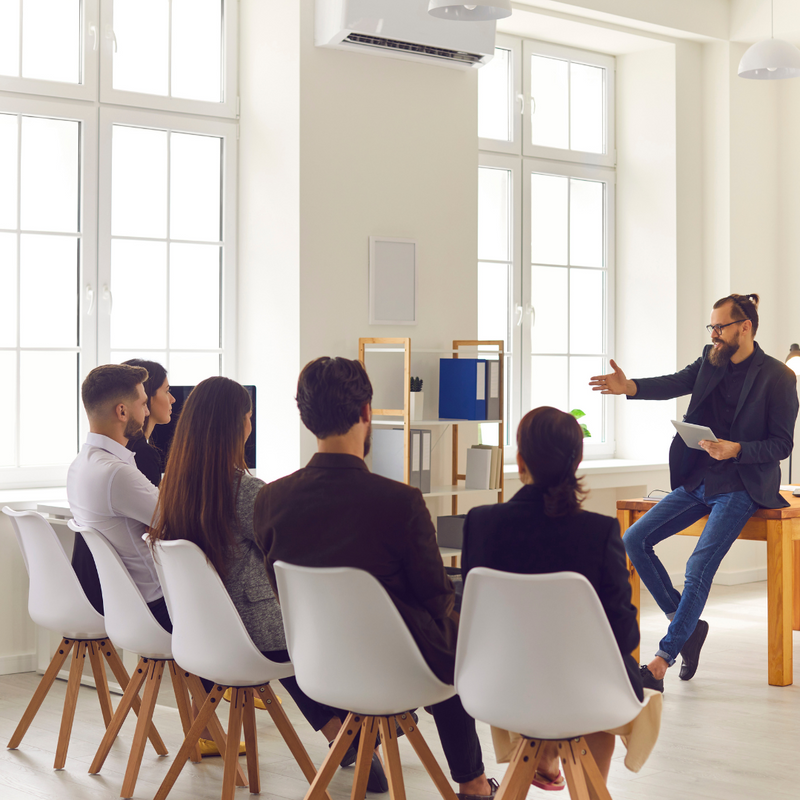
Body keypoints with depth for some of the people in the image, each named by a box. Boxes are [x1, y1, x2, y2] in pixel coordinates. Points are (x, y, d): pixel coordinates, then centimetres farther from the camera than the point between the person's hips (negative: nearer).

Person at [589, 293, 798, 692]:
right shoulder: (711, 361, 9)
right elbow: (675, 383, -9)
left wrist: (736, 449, -24)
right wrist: (629, 387, -28)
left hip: (740, 487, -7)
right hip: (696, 481, 7)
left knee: (699, 566, -22)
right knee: (634, 539, -5)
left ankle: (662, 660, -14)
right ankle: (687, 624, 7)